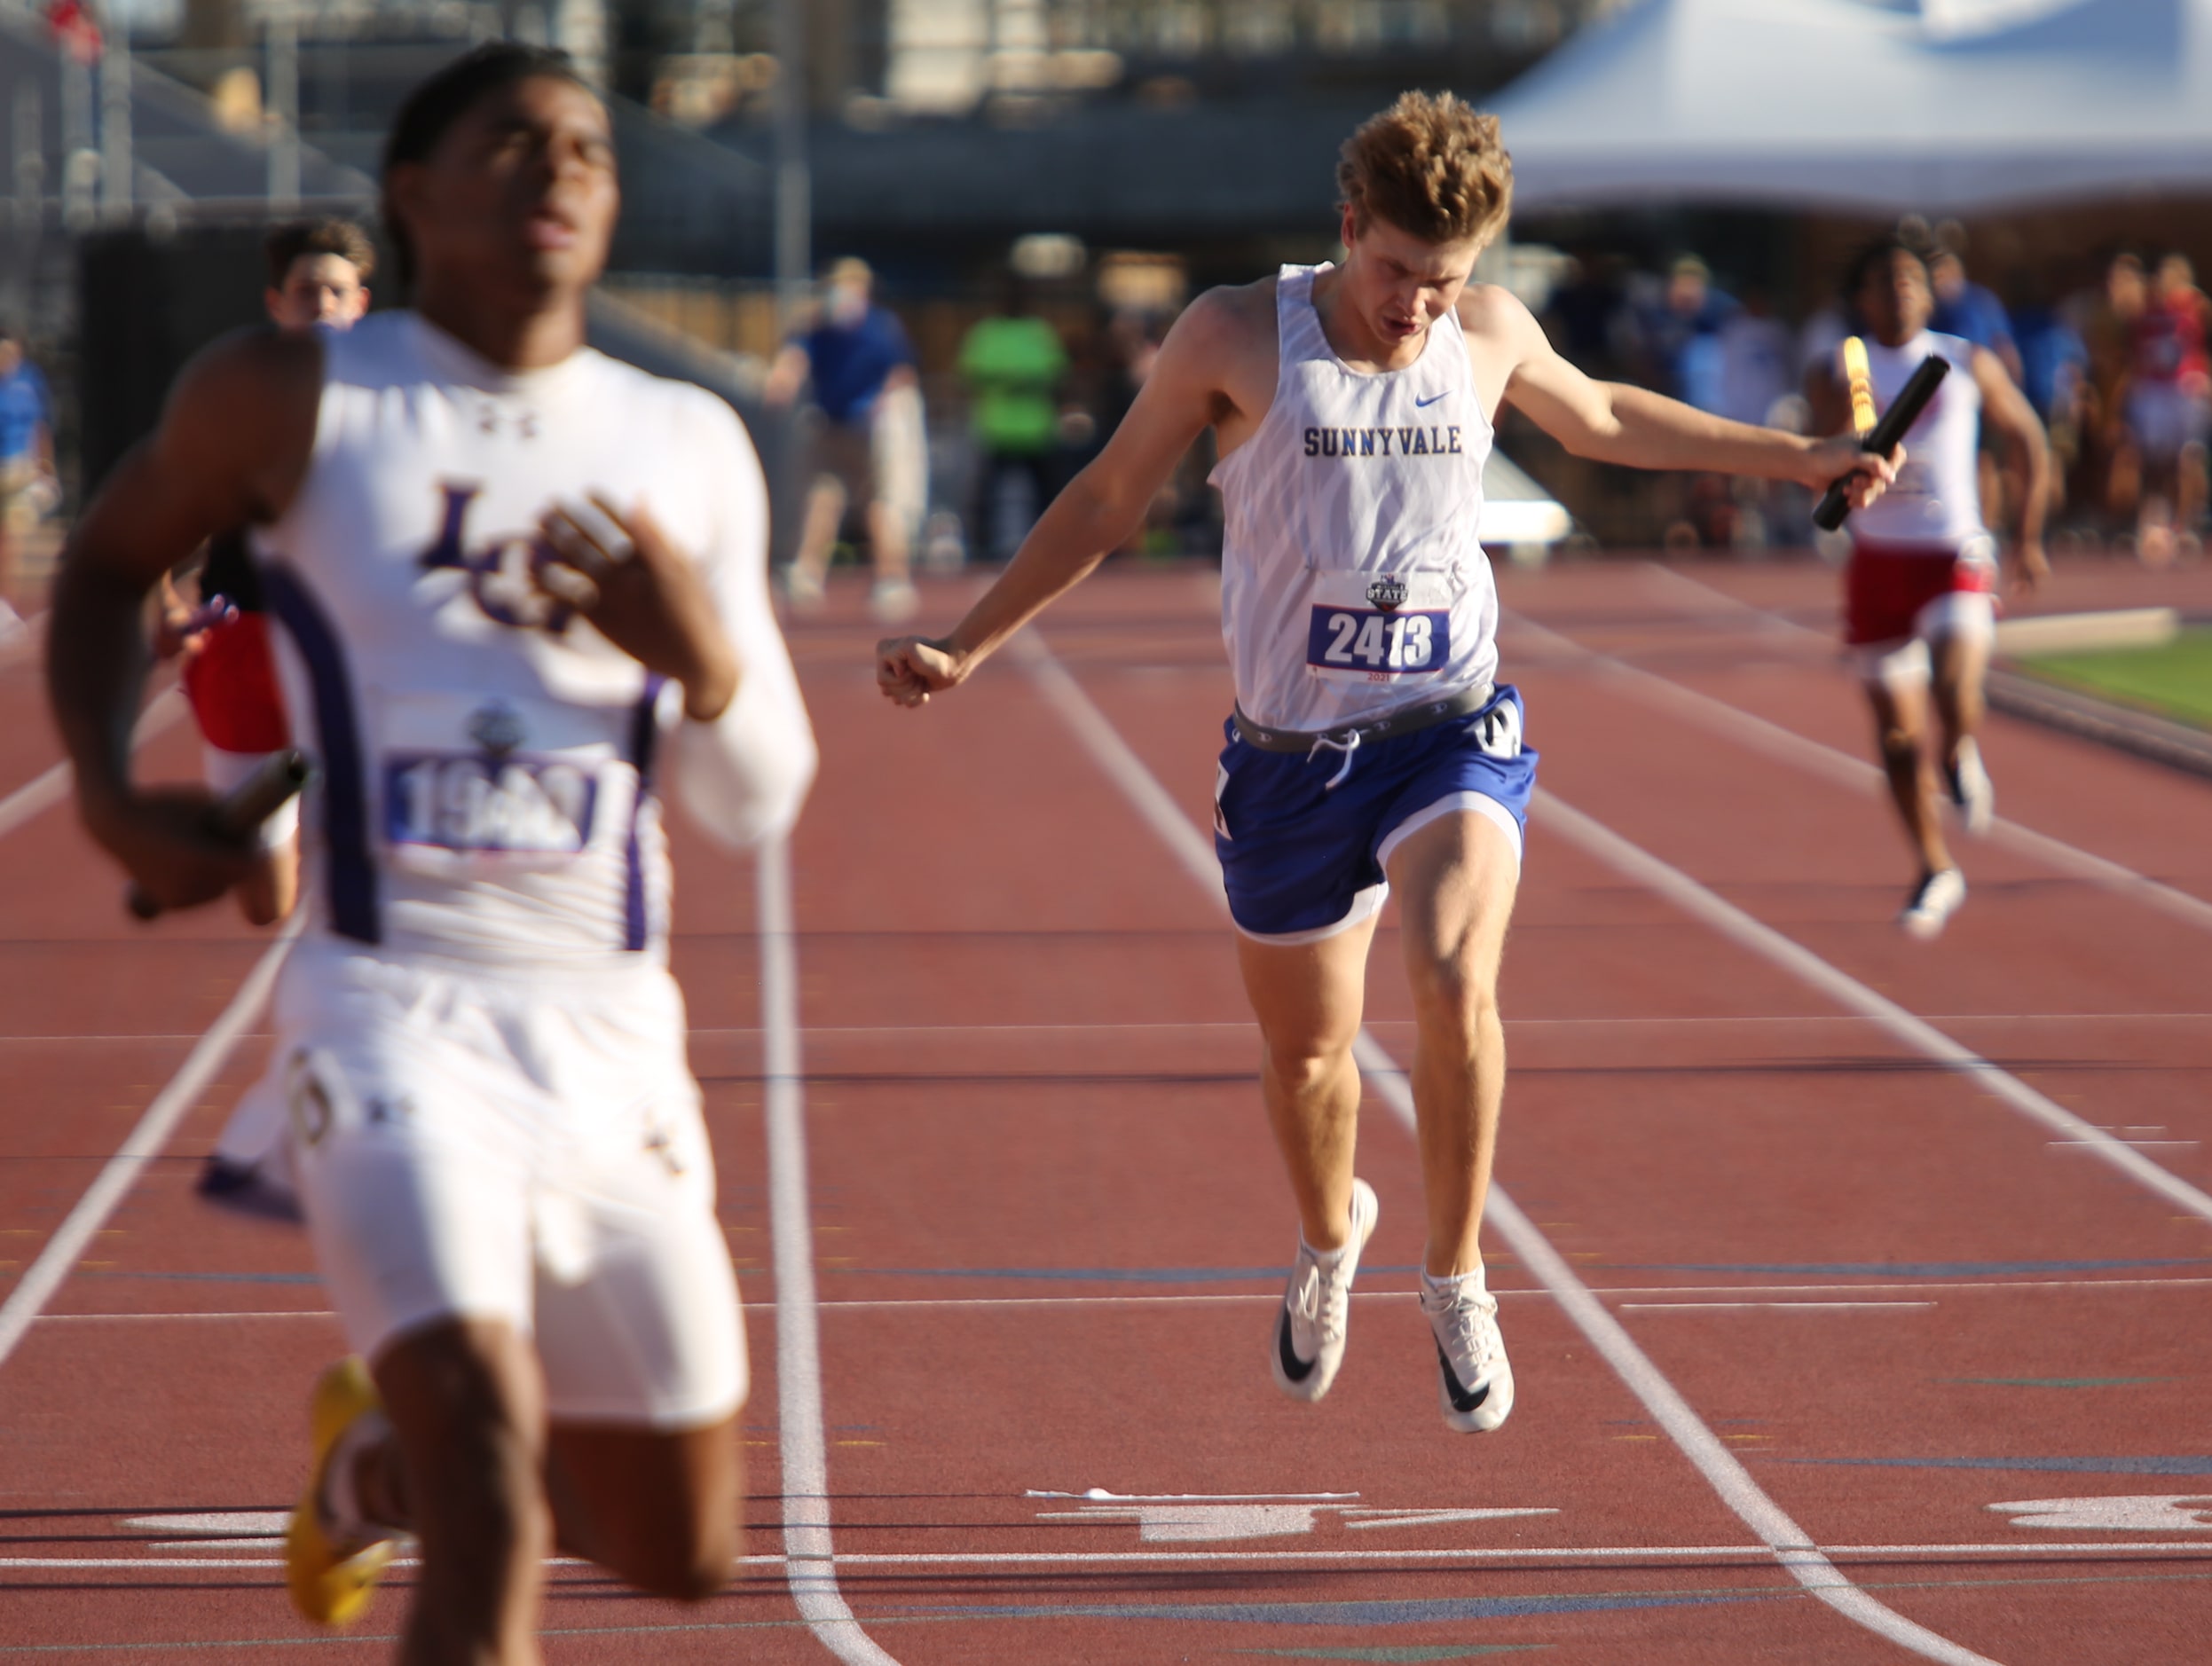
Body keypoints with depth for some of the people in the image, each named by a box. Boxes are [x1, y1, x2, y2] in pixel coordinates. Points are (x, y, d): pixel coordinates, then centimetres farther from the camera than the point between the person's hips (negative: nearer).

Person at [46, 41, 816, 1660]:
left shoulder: (690, 452, 8)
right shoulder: (293, 400, -1)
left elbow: (761, 802, 9)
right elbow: (109, 560, 17)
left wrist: (699, 658, -12)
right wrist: (109, 794, 1)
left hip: (610, 1033, 4)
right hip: (391, 1015, -4)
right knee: (492, 1490, -24)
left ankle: (377, 1463, 43)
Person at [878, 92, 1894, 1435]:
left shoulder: (1489, 334, 0)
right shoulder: (1237, 337, -8)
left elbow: (1603, 420, 22)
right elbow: (1108, 500, 4)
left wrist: (1796, 459, 28)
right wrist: (966, 647, 0)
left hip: (1453, 730, 0)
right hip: (1291, 754, 0)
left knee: (1455, 980, -27)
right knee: (1306, 1053, 13)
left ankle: (1457, 1278, -8)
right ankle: (1330, 1238, 47)